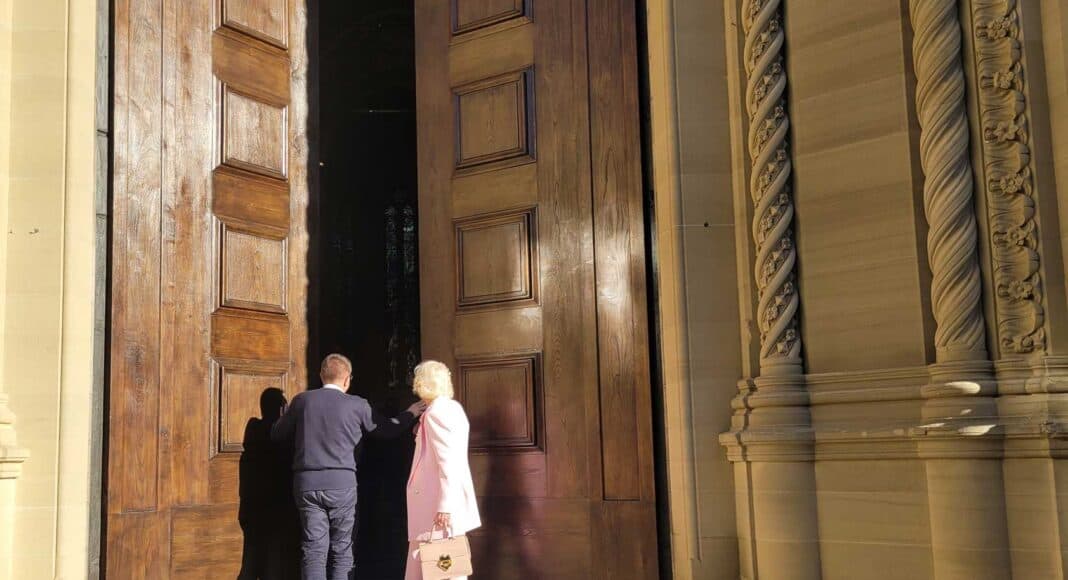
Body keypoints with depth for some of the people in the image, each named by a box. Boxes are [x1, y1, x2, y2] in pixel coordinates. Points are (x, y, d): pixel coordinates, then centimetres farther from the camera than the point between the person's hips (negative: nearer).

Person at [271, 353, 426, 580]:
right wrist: (411, 413, 28)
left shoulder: (302, 400, 3)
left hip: (307, 483, 2)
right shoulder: (357, 405, -1)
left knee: (314, 550, 4)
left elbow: (277, 434, 13)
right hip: (341, 483, -1)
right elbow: (387, 429, 13)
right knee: (341, 551, 7)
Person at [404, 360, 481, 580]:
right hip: (453, 498, 9)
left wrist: (444, 505, -20)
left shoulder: (436, 412, -13)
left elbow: (448, 462, -19)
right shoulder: (453, 408, 13)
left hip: (439, 502, -9)